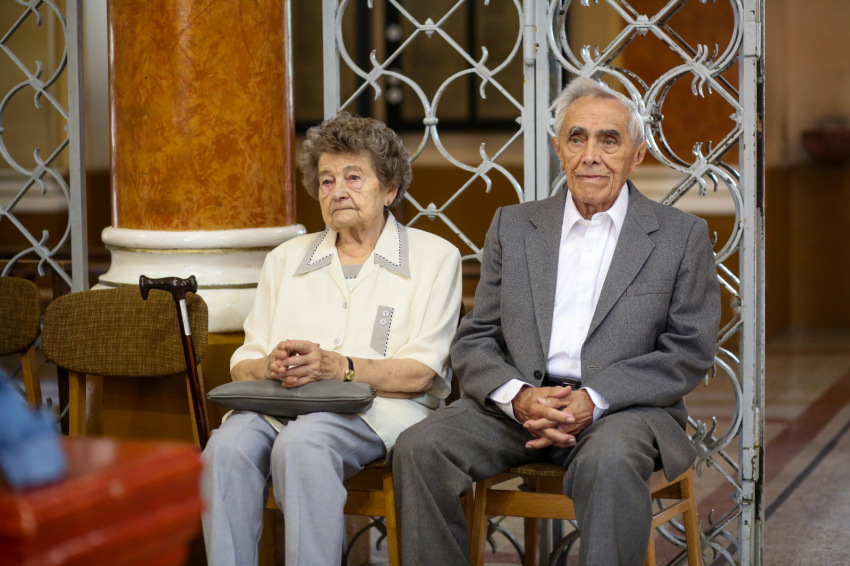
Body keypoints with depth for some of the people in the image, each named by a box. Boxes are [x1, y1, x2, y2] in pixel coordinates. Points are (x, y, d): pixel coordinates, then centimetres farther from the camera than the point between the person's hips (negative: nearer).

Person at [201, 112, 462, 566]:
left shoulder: (433, 257, 11)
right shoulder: (285, 260, 23)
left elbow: (419, 373, -1)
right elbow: (242, 366, 15)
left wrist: (340, 368, -17)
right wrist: (272, 367, -10)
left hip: (377, 409, -3)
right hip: (279, 404, 4)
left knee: (301, 442, -36)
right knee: (228, 446, -31)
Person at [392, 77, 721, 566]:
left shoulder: (682, 236, 7)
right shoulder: (513, 226, 15)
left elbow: (690, 352, -1)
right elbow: (474, 342, 10)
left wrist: (594, 399, -15)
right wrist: (519, 396, -13)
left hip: (622, 410, -3)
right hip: (519, 403, 3)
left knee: (609, 461, -38)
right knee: (420, 447, -23)